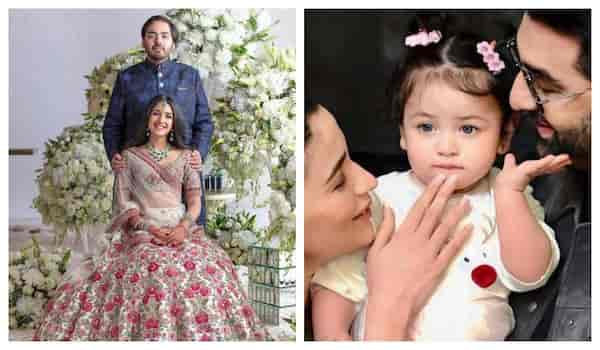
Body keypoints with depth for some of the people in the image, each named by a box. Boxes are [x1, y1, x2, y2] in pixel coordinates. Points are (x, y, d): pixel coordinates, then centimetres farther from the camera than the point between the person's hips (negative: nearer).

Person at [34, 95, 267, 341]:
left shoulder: (184, 156, 15)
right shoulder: (130, 156, 10)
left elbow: (194, 199, 8)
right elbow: (123, 202, 4)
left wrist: (184, 226, -11)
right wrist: (148, 228, -10)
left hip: (180, 229, 2)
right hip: (142, 230, -1)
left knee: (204, 270, -24)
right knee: (148, 271, -30)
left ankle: (201, 334, -11)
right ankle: (149, 334, -14)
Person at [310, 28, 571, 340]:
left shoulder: (507, 198, 3)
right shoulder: (381, 197, 1)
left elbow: (529, 276, -8)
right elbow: (338, 279, 2)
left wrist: (510, 192, -16)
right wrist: (331, 333, -13)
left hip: (476, 338, 1)